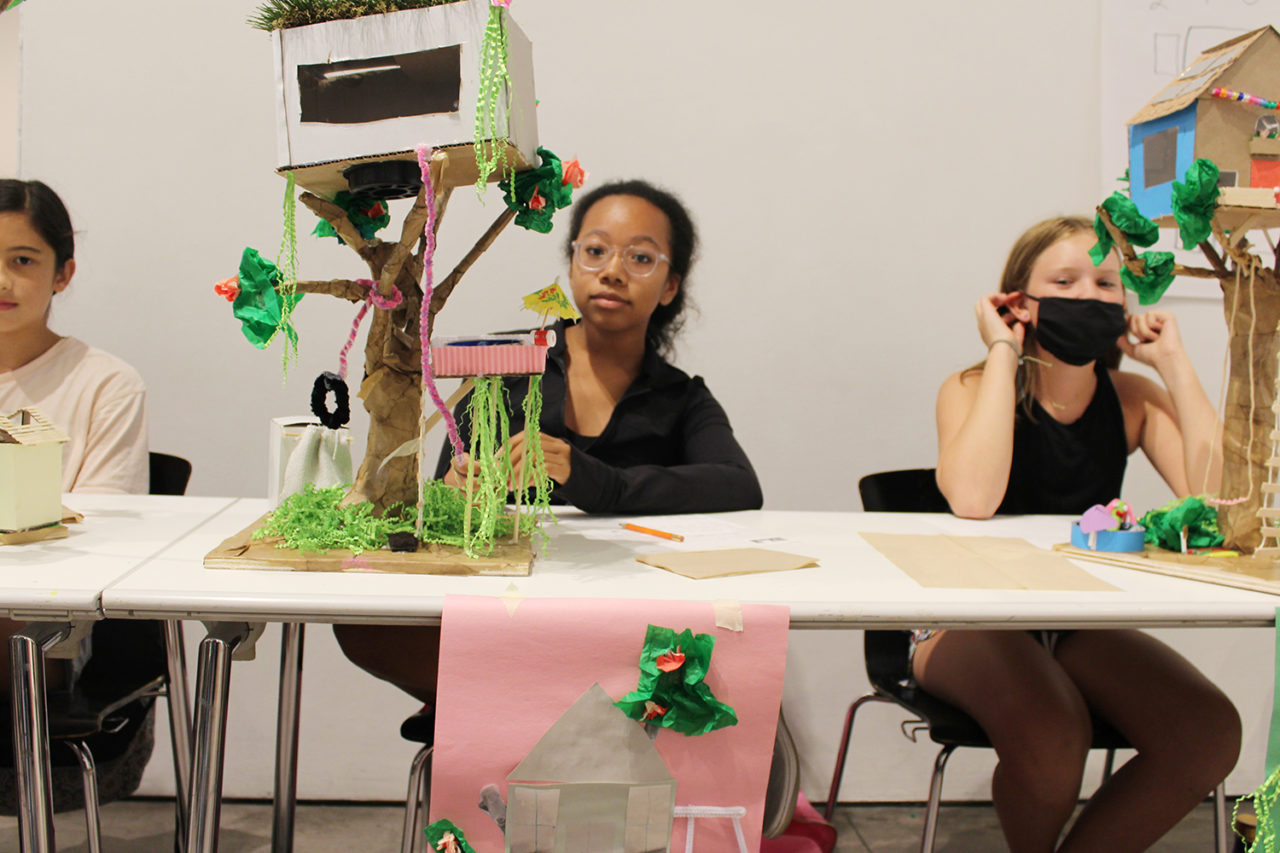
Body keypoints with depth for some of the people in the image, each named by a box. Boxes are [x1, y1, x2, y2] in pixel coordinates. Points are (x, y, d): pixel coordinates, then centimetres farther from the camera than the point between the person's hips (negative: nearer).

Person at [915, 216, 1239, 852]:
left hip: (1081, 625, 4)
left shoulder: (1133, 400, 1)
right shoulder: (972, 389, -9)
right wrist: (1004, 353, -22)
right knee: (1051, 737, -32)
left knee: (1210, 734, -19)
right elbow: (972, 499, -32)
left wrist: (1173, 363, -11)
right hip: (968, 624, -4)